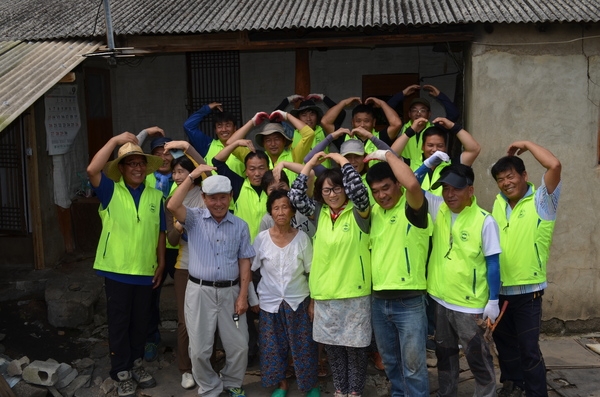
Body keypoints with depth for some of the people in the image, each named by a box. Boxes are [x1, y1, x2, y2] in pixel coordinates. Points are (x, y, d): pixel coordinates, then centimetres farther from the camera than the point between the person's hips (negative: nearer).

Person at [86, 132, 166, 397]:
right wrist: (116, 141, -19)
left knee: (140, 322, 16)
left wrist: (161, 264, 5)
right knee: (119, 323, 7)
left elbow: (160, 232, 8)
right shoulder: (110, 191, -3)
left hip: (145, 271, 3)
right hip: (117, 270, -3)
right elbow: (92, 170, -23)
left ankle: (136, 365, 34)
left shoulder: (155, 196, 5)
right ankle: (122, 373, 21)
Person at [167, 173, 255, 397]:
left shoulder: (240, 226, 4)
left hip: (230, 292, 2)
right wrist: (192, 176, -18)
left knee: (239, 346, 9)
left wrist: (243, 295, -3)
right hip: (200, 291, -1)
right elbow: (173, 206, -21)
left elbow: (244, 262, 4)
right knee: (199, 349, 7)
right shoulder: (194, 219, -1)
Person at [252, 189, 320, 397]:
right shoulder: (261, 238, -6)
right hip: (270, 302, 1)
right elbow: (250, 269, 2)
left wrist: (314, 301, -3)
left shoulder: (302, 237, -7)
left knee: (303, 346, 6)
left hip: (298, 301, -1)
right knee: (273, 347, 9)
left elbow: (312, 272, -1)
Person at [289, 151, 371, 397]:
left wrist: (342, 160, -14)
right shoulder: (319, 213, 5)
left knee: (355, 346, 8)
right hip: (325, 293, 4)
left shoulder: (358, 213, -6)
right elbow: (295, 197, -4)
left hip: (354, 293, -4)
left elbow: (357, 190, -24)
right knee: (332, 345, 15)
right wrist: (310, 164, -2)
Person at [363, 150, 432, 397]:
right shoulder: (374, 211, 9)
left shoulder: (412, 209, -13)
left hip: (409, 302, -6)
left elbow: (412, 184, -31)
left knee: (413, 365, 4)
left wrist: (388, 155, -22)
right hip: (379, 300, 7)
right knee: (390, 361, 21)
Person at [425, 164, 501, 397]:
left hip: (469, 303, -5)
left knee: (477, 356, 8)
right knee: (444, 352, 20)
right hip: (439, 298, 5)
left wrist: (493, 302, -10)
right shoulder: (438, 208, -2)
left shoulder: (485, 221, -15)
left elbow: (492, 264, -11)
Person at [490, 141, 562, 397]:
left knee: (529, 348, 0)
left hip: (527, 290, -6)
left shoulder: (541, 200, -10)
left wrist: (527, 144, -14)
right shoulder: (499, 203, 7)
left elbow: (554, 165, -27)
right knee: (504, 342, 20)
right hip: (499, 289, 6)